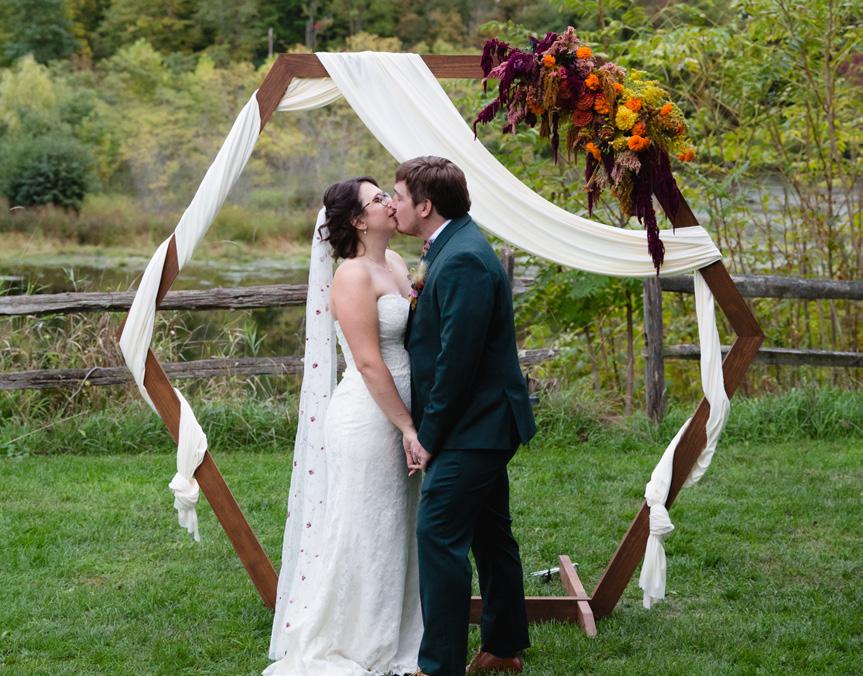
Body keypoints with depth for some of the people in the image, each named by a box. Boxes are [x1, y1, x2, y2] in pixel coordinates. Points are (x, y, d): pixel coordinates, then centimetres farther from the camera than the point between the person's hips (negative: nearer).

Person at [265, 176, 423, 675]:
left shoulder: (395, 263, 10)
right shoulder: (353, 276, -16)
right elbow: (369, 363, -19)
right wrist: (407, 426, -17)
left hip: (398, 416, 9)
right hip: (368, 421, -9)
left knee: (396, 533, 16)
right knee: (360, 537, 1)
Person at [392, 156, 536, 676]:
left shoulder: (462, 262, -23)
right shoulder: (458, 246, 10)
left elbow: (457, 359, -24)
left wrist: (429, 435, -17)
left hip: (473, 427, -11)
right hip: (486, 421, 11)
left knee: (439, 536, -8)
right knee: (490, 533, 18)